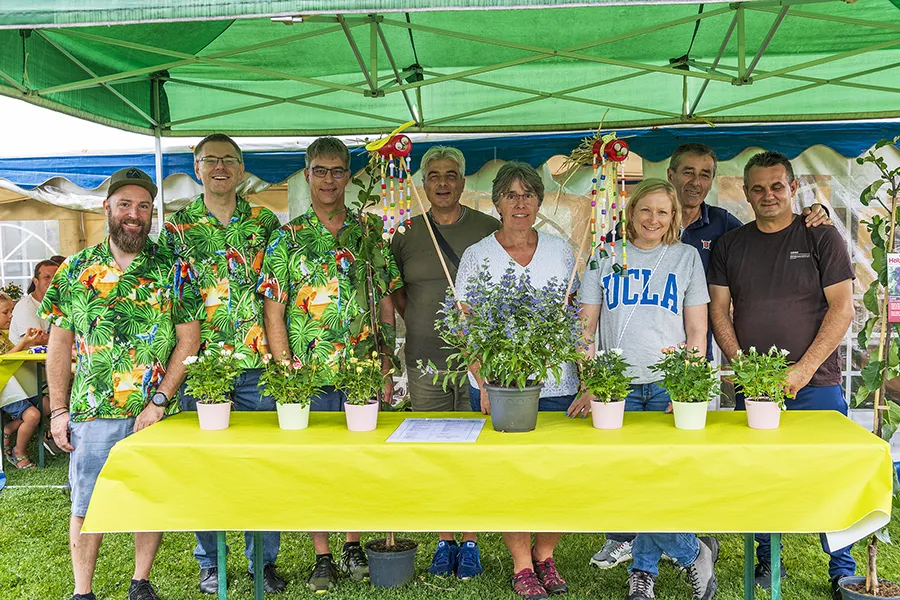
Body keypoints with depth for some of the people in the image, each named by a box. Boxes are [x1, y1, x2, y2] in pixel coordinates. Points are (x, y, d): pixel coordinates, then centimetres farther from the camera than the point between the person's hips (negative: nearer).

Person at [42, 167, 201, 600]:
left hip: (156, 411, 0)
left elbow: (189, 338, -3)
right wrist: (58, 410, 2)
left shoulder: (171, 269, 0)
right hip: (91, 412, 1)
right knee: (86, 505, 7)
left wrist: (159, 401, -10)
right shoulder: (75, 270, 5)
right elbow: (59, 343, 7)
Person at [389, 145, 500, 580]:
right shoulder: (406, 234, 7)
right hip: (425, 361, 2)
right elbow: (394, 291, 19)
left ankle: (469, 542, 16)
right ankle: (444, 541, 22)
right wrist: (422, 325, 7)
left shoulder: (489, 229, 1)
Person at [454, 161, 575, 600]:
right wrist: (484, 384, -9)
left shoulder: (561, 251, 8)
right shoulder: (477, 255, 2)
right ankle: (522, 565, 20)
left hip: (557, 385, 2)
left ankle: (545, 555, 25)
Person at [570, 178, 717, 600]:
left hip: (669, 386, 0)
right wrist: (588, 387, -4)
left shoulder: (686, 257, 10)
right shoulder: (606, 257, 9)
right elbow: (585, 327, 7)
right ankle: (693, 553, 15)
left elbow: (696, 331, 8)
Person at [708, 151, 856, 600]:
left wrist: (803, 369, -12)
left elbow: (842, 308, -4)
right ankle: (767, 561, 23)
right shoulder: (730, 245, 9)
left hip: (816, 384, -2)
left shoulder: (821, 237, 1)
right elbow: (719, 311, 7)